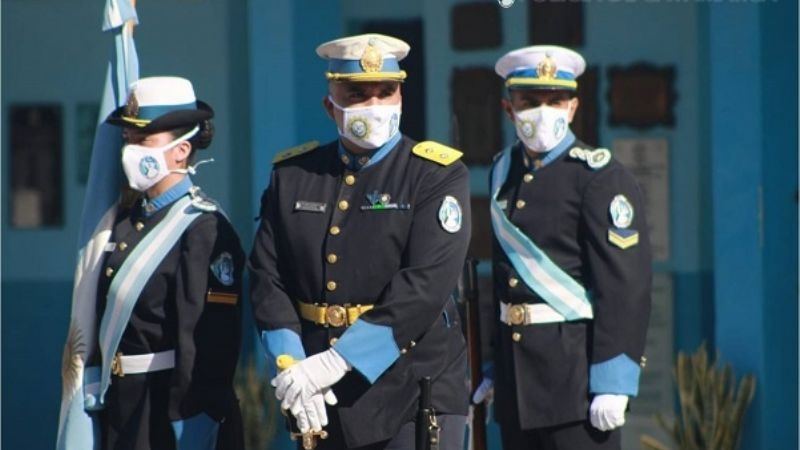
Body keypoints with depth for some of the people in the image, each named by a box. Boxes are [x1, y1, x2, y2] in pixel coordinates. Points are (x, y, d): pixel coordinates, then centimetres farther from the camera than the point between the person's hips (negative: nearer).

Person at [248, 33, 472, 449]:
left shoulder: (439, 176, -4)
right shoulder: (292, 175, 9)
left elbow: (425, 286, -15)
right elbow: (267, 278, 2)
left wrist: (339, 361, -21)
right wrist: (290, 364, -14)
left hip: (414, 390, -4)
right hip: (321, 403, 4)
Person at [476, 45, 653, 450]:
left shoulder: (601, 177, -9)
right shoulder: (503, 172, 12)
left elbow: (626, 287, -15)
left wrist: (612, 383, -20)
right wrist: (493, 369, 16)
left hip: (577, 366, -7)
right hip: (515, 367, 7)